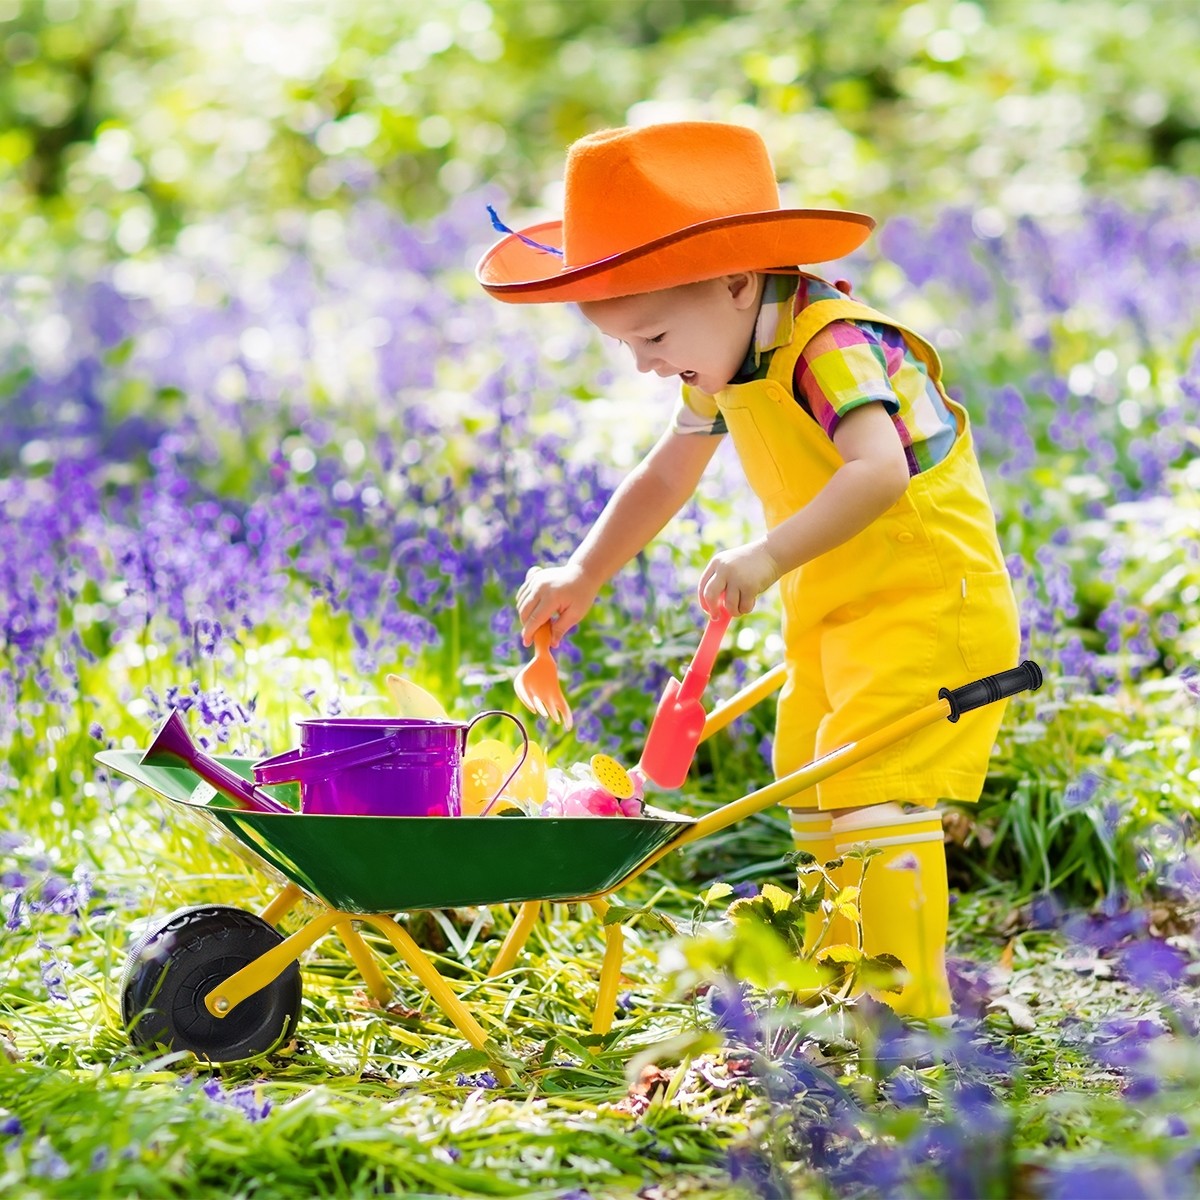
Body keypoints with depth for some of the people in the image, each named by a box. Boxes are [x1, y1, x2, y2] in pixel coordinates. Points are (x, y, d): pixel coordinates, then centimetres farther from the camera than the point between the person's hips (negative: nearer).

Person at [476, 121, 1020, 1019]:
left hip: (927, 601, -10)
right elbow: (664, 478, 19)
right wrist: (583, 576, 12)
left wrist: (769, 556, -51)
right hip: (829, 611, 10)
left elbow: (879, 471, -41)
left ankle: (910, 1001, -14)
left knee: (875, 792, -17)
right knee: (814, 797, 12)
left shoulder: (832, 347, -25)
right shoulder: (727, 367, 5)